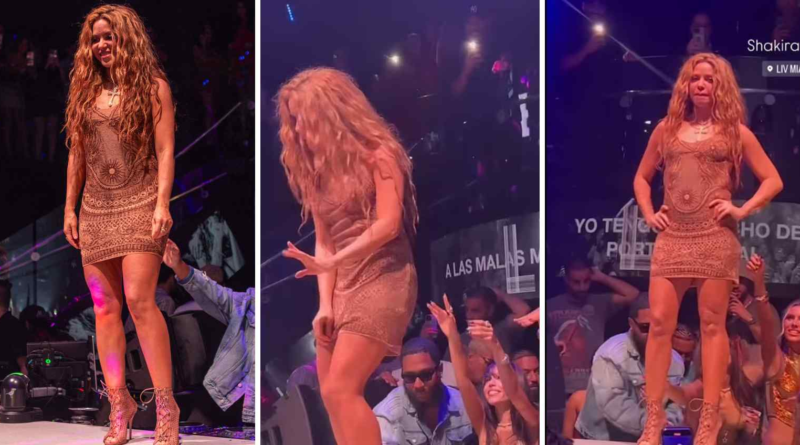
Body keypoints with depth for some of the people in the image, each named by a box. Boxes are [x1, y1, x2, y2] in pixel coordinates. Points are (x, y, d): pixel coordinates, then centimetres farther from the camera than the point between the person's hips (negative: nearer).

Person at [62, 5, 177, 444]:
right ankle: (119, 401, 9)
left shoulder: (153, 86, 1)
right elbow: (76, 153, 16)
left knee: (139, 300, -15)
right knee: (104, 307, 3)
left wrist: (162, 203, -14)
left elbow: (165, 149, -5)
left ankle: (165, 404, -10)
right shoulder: (86, 91, 14)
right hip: (95, 209, 5)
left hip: (138, 205, -5)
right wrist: (69, 207, 13)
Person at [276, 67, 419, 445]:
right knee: (334, 393, 7)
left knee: (340, 390, -18)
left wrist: (328, 263, -22)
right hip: (343, 285, 8)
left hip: (383, 279, -8)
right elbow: (324, 241, 10)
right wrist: (325, 303, -2)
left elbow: (388, 225, -16)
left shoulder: (376, 153, -5)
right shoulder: (315, 167, 15)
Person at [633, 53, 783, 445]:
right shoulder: (666, 129, 13)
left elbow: (773, 181, 5)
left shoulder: (735, 131, 6)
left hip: (715, 237, -3)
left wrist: (742, 210, -6)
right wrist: (648, 215, 8)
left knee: (712, 324, -1)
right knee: (660, 322, -3)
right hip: (671, 237, 3)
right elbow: (641, 178, 23)